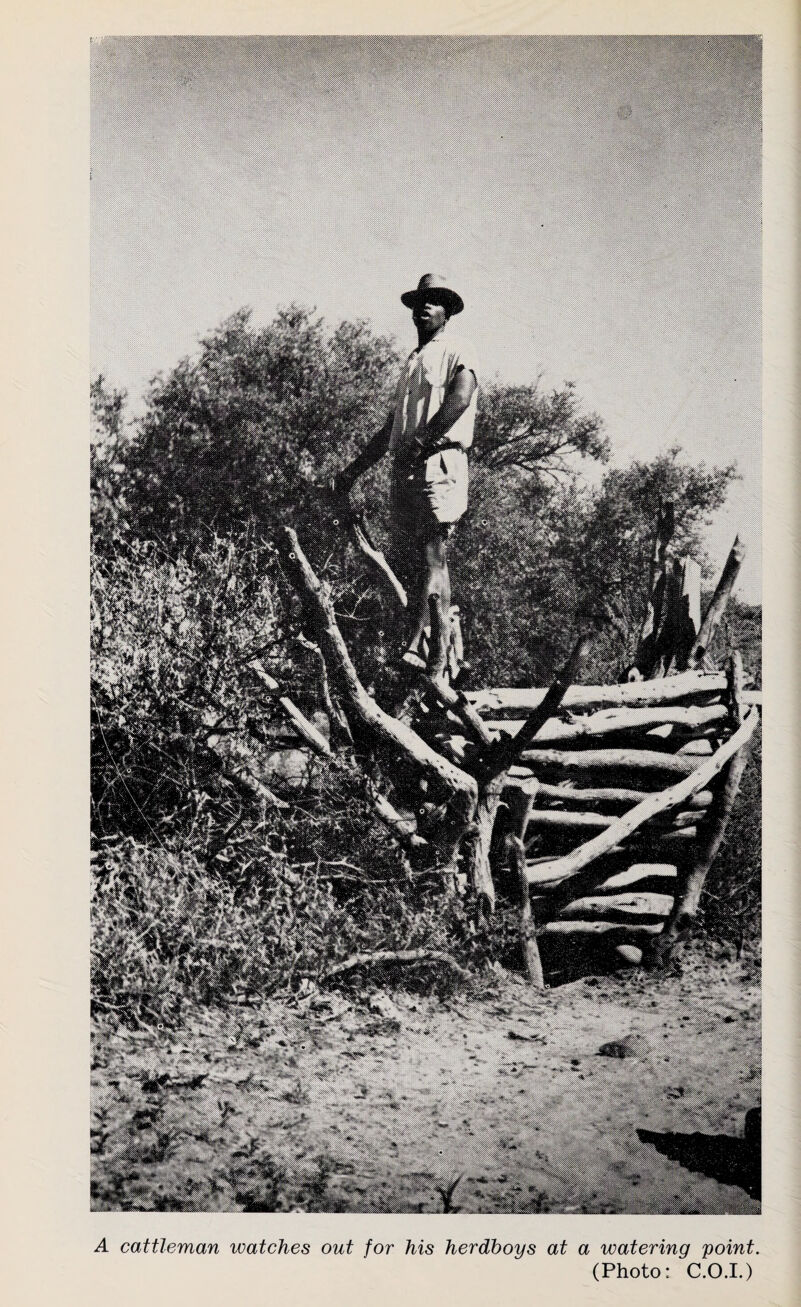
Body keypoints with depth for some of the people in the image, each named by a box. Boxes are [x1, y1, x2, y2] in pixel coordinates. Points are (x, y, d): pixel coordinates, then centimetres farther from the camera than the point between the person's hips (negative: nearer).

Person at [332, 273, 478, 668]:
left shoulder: (457, 351, 6)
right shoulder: (412, 361, 30)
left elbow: (459, 398, -15)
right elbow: (390, 427, 31)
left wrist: (420, 442, -25)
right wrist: (354, 470, 27)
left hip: (438, 462, -8)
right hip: (403, 470, 8)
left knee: (431, 555, -16)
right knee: (406, 561, 2)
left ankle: (416, 644, -27)